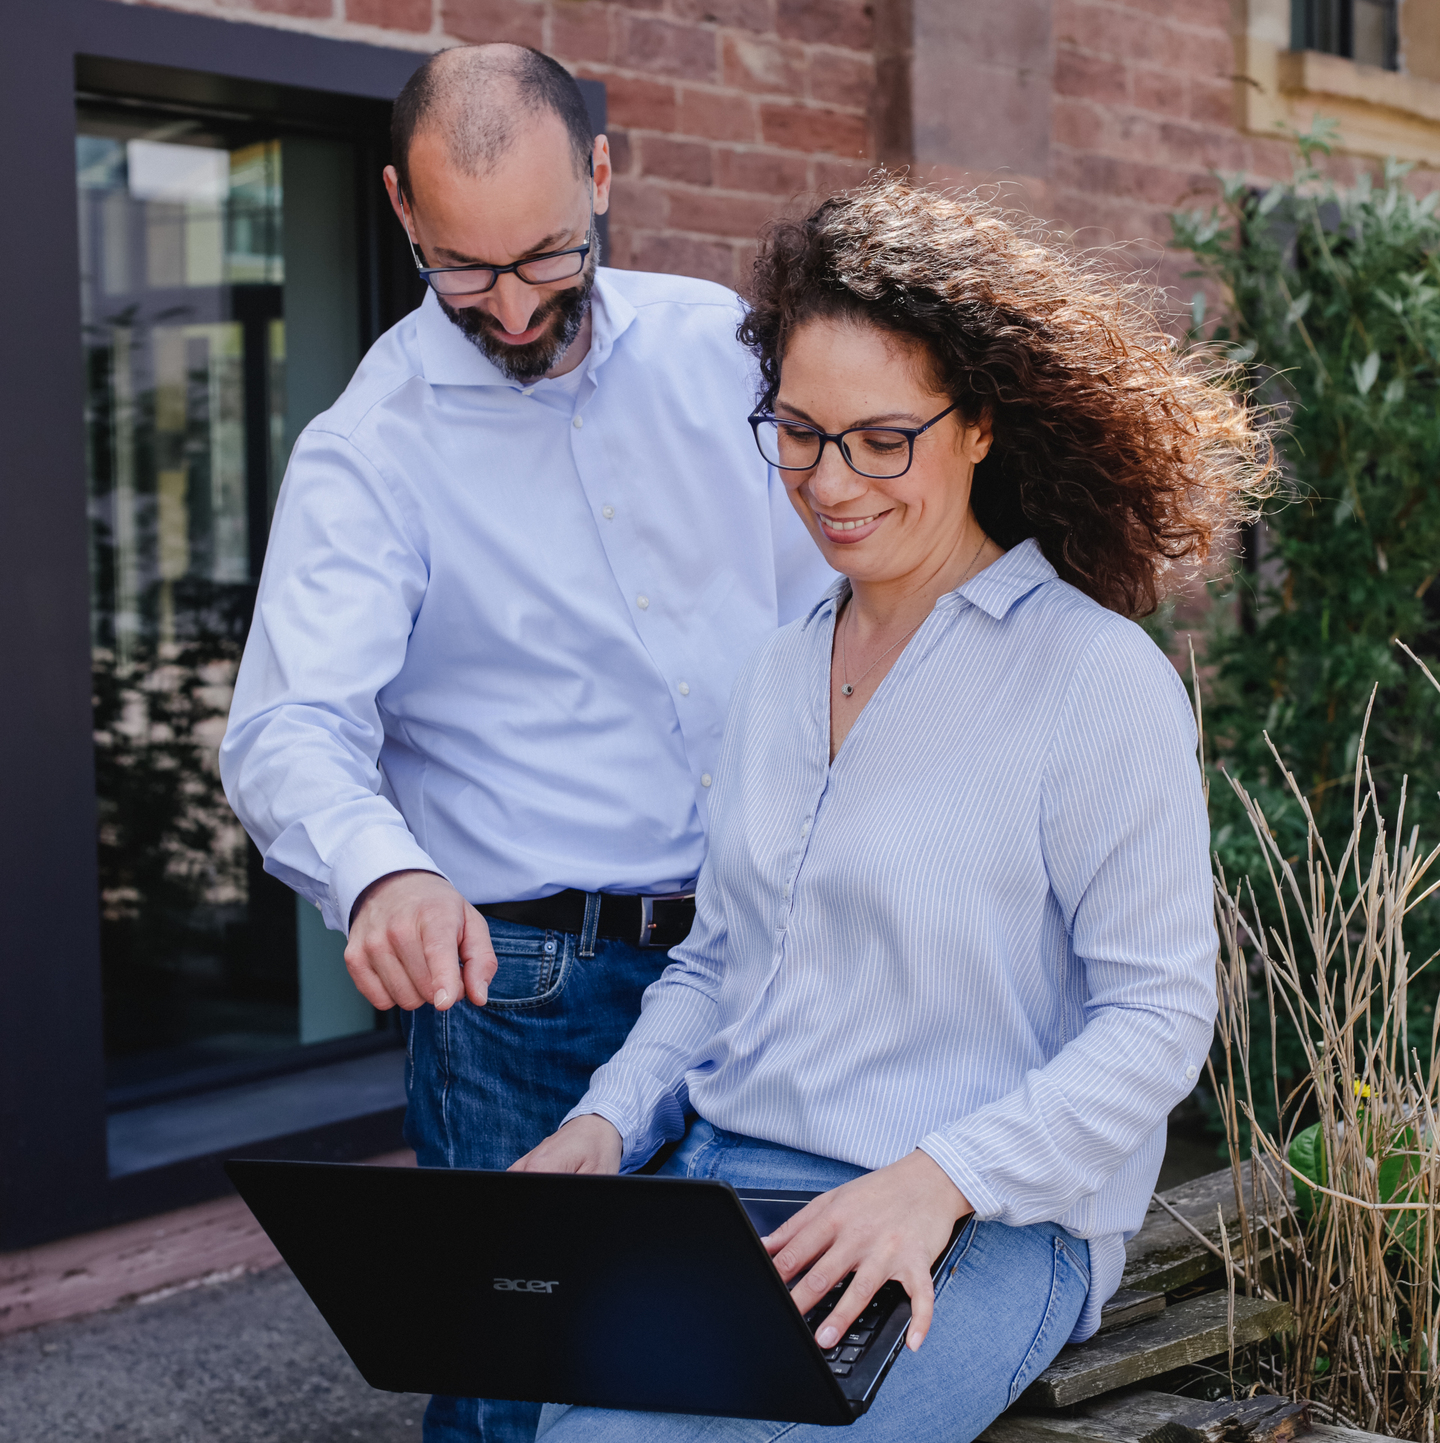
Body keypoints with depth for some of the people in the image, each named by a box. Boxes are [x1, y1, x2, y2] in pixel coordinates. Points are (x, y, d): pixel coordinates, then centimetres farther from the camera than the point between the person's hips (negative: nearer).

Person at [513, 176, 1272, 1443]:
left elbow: (1159, 1015, -9)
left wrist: (942, 1179, -21)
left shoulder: (1098, 678, -7)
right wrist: (608, 1124, 3)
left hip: (987, 1229, -5)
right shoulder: (778, 675, 15)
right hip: (722, 1185, 6)